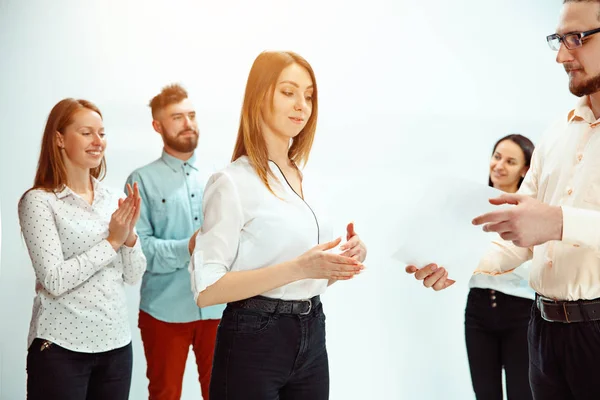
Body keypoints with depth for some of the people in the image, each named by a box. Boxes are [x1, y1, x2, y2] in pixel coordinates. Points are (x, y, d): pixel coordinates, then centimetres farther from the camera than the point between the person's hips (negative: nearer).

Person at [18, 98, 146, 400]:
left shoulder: (113, 198, 5)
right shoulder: (38, 201, -9)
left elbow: (133, 276, 6)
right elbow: (54, 280, -16)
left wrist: (129, 235, -11)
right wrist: (112, 241, -13)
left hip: (117, 343, 5)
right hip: (61, 347, -5)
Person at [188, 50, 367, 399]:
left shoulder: (304, 180, 10)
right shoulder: (233, 181, -13)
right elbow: (206, 289, -18)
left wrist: (345, 262, -3)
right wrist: (298, 268, -26)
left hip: (311, 337, 7)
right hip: (254, 343, -7)